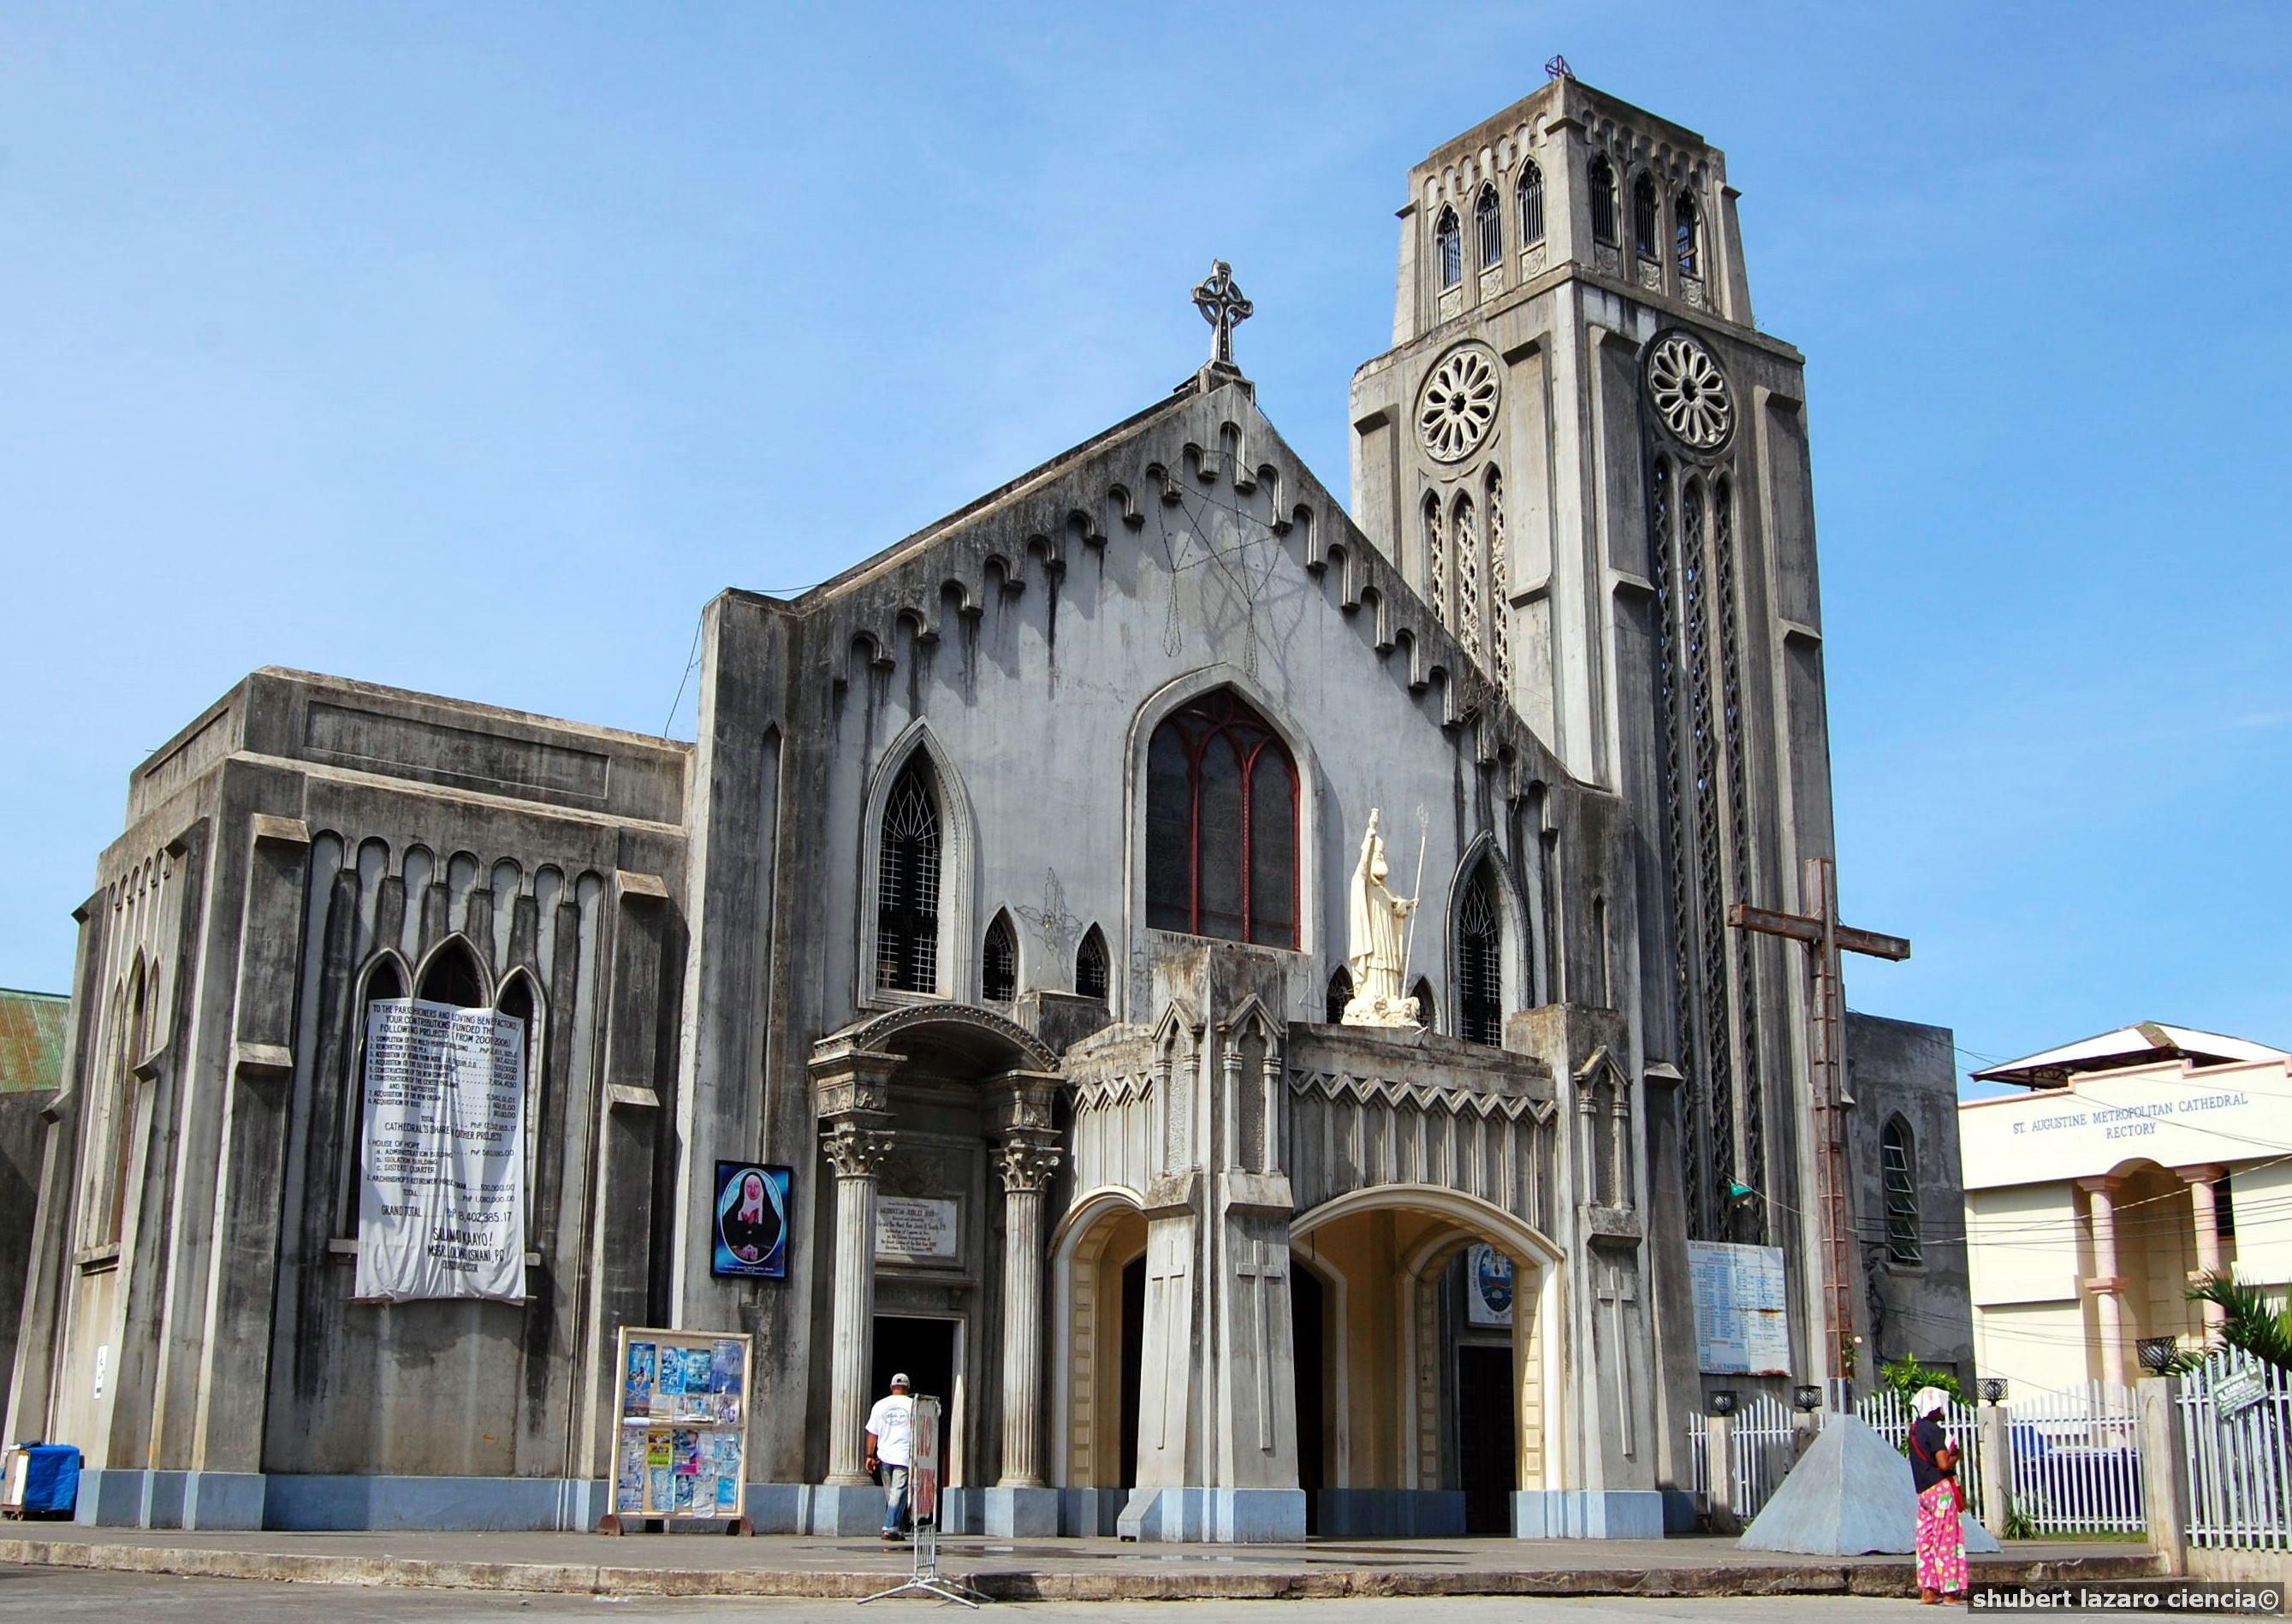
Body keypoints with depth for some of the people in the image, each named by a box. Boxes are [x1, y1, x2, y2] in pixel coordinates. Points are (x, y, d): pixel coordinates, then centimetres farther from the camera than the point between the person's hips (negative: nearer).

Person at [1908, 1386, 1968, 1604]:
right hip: (1941, 1488, -8)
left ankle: (1927, 1589, 6)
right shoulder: (1934, 1431, -14)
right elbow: (1944, 1464, -21)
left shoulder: (1914, 1429, 12)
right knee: (1947, 1540, -3)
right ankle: (1950, 1590, -1)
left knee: (1926, 1539, 7)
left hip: (1922, 1491, 8)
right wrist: (1955, 1455, -3)